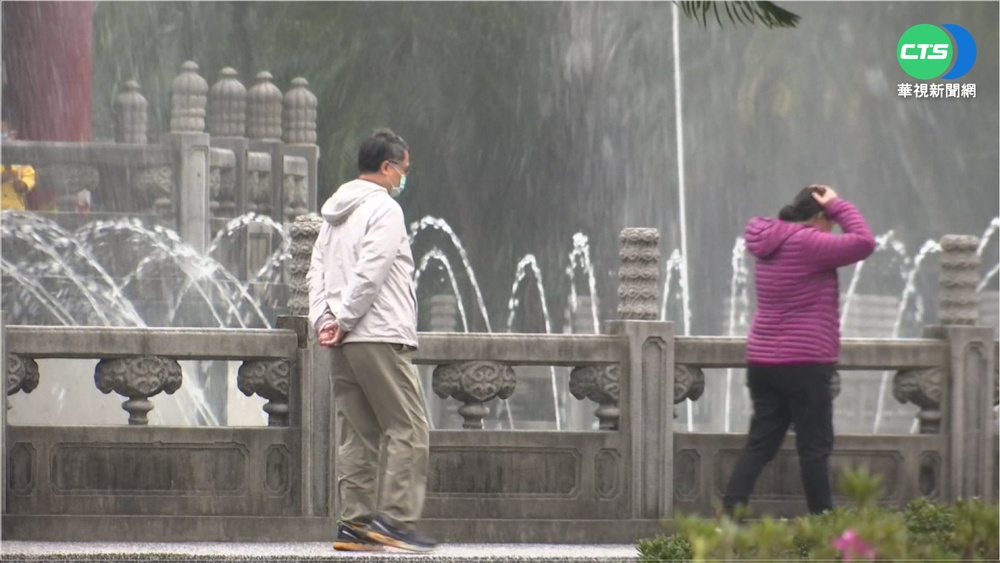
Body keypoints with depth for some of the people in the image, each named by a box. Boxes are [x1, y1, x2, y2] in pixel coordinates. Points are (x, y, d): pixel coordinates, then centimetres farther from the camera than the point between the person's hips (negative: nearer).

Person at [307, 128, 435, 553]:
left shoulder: (336, 214, 19)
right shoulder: (384, 208, -8)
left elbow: (317, 271, 14)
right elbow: (370, 274, -17)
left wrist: (323, 320, 4)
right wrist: (343, 322, -10)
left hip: (347, 343, 9)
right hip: (380, 338, -9)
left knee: (357, 435, 10)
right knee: (409, 429, -7)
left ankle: (353, 522, 7)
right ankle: (395, 518, -14)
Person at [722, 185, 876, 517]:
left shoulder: (769, 244, 12)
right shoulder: (806, 243, -15)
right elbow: (863, 243, -18)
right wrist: (837, 206, -6)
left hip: (762, 361, 8)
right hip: (804, 363, -8)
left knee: (760, 443, 8)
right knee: (814, 448, 0)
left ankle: (731, 506, -4)